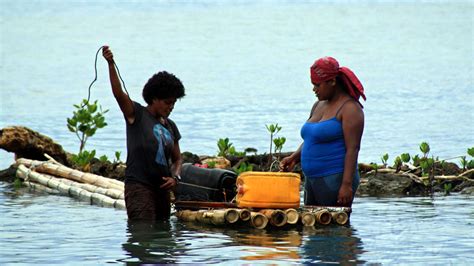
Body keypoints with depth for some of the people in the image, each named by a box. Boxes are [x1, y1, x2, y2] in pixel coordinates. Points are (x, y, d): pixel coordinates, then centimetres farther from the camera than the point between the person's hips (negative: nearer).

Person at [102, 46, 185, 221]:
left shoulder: (170, 126, 16)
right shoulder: (136, 114, -2)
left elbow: (177, 158, 23)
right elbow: (118, 93, -18)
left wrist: (175, 177, 1)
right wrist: (111, 65, -32)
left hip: (161, 188, 7)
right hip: (139, 186, -7)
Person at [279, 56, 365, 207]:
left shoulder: (349, 108, -8)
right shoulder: (318, 106, 17)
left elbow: (352, 149, -15)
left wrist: (347, 184, -21)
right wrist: (294, 158, 5)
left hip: (335, 179, -8)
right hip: (312, 179, 9)